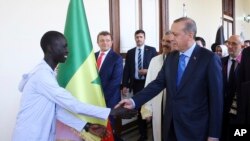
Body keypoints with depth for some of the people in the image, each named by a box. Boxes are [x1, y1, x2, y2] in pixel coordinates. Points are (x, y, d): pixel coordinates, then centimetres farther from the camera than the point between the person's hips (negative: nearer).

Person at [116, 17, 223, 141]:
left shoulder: (209, 58, -12)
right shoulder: (171, 57, 6)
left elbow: (216, 98, -11)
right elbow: (158, 83, 4)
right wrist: (134, 101, -8)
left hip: (194, 129, -5)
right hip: (171, 125, 5)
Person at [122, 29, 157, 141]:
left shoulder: (152, 50, 0)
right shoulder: (130, 52, 7)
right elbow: (126, 70, 5)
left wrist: (148, 71, -18)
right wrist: (125, 85, -2)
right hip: (136, 84, 3)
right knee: (139, 109, 10)